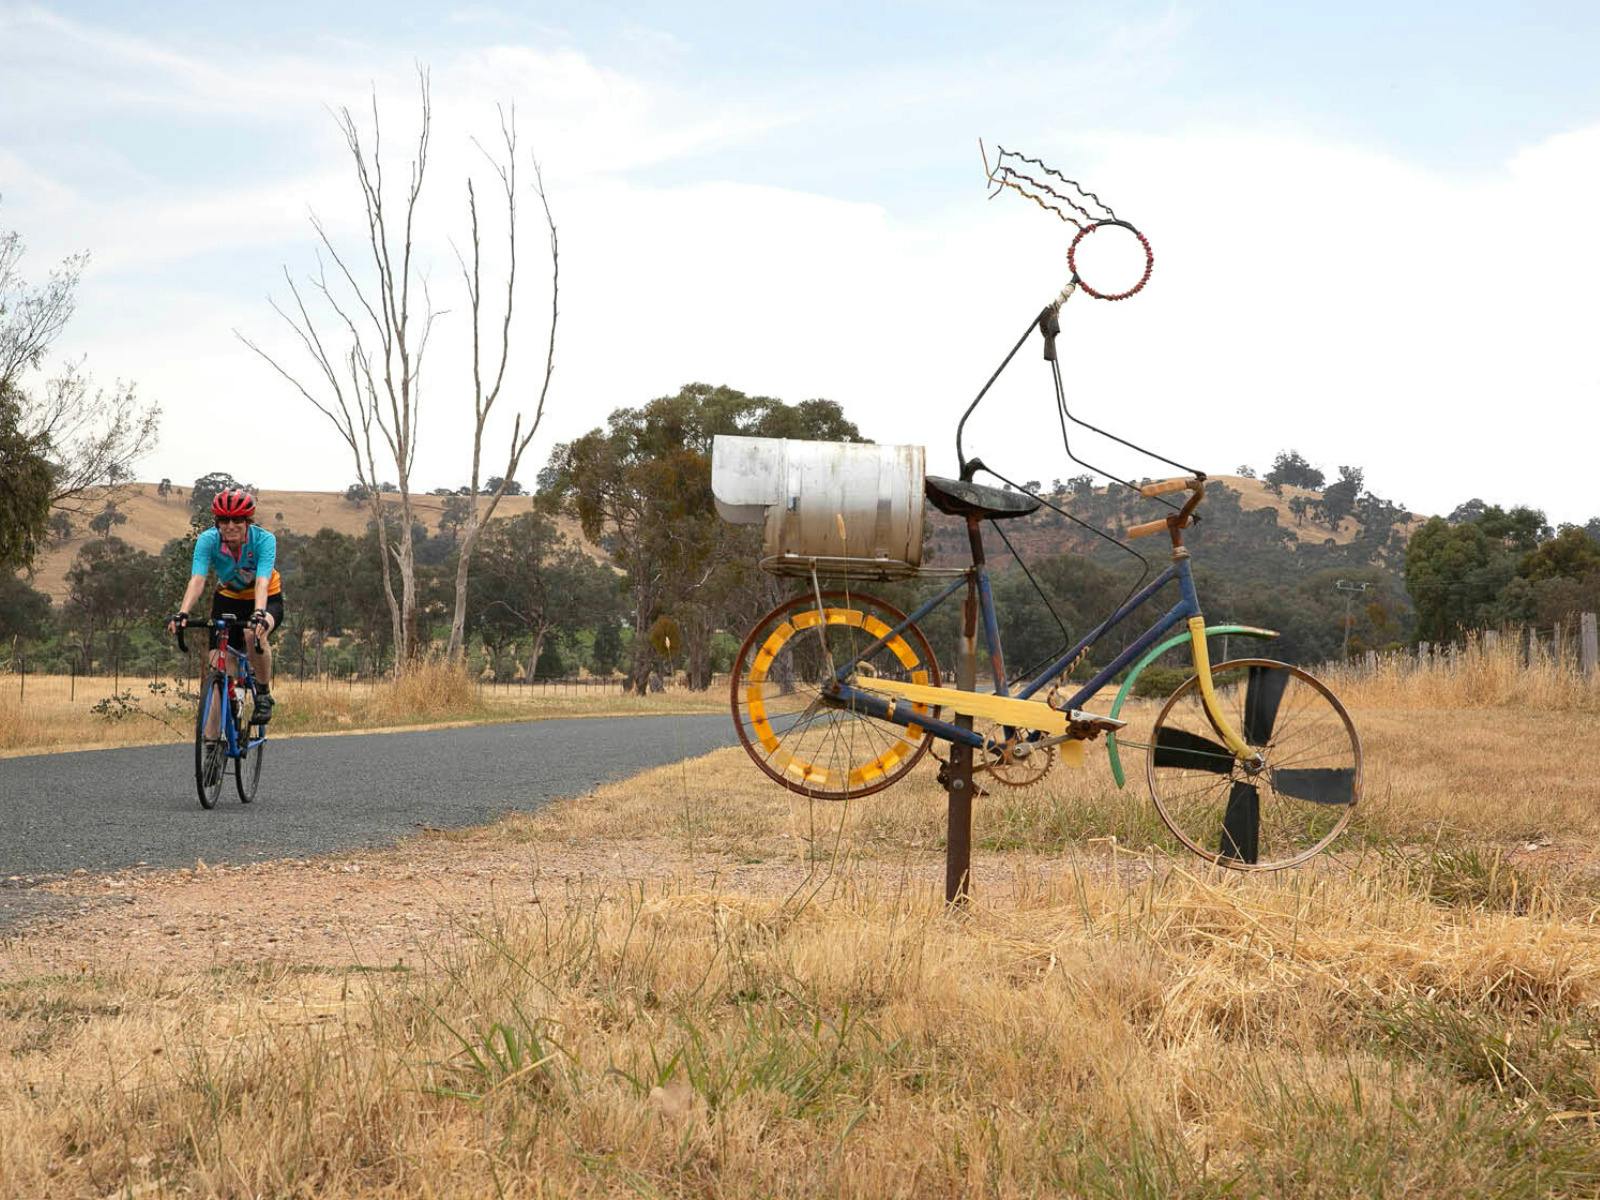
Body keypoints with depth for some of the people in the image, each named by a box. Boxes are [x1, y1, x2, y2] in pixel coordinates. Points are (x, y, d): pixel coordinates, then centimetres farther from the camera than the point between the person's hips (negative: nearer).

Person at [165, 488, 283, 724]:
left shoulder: (264, 539, -29)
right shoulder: (208, 540, -24)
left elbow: (262, 582, -41)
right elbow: (197, 580, -36)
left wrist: (259, 614, -60)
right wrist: (183, 613, -53)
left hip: (267, 599, -3)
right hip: (227, 598, 3)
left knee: (254, 634, -36)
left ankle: (264, 694, -14)